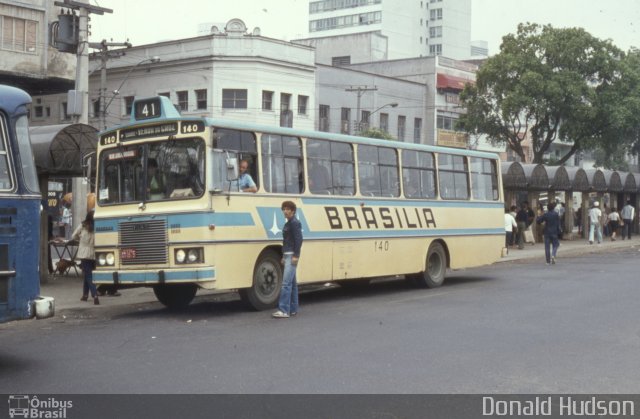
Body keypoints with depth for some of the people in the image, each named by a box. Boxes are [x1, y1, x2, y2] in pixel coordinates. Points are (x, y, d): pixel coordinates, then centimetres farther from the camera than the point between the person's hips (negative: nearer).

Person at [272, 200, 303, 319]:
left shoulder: (295, 223, -10)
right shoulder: (288, 223, 18)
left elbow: (299, 239, -18)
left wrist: (296, 256, -22)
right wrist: (284, 256, 20)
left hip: (292, 255, -10)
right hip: (287, 255, 10)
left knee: (286, 283, -15)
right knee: (292, 283, 12)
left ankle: (284, 310, -17)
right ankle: (293, 309, 16)